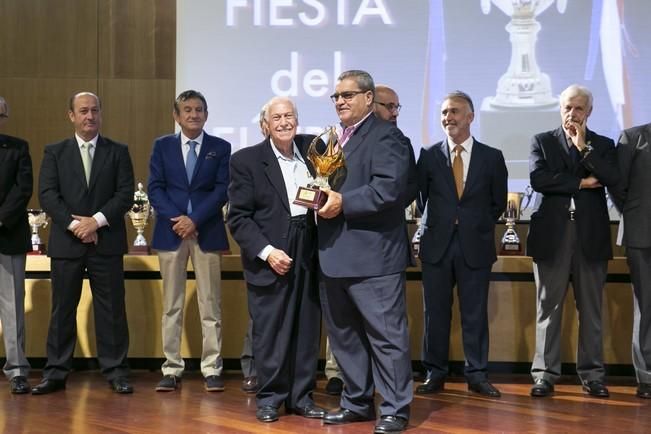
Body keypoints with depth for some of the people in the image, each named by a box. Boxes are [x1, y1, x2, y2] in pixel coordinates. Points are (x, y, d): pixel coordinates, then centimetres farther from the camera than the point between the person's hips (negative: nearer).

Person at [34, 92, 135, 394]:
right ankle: (56, 373, 11)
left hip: (106, 242, 0)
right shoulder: (55, 152, 8)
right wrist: (74, 224, -13)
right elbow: (47, 195, -1)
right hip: (65, 242, 1)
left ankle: (116, 372, 8)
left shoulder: (118, 152, 7)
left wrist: (97, 220, -13)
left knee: (111, 309, 2)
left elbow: (125, 194, -1)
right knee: (62, 309, 5)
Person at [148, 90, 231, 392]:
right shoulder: (162, 146, 9)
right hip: (170, 231, 1)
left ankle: (212, 370, 5)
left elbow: (222, 190, -2)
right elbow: (155, 188, 2)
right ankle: (171, 369, 9)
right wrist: (176, 219, -12)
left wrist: (194, 219, -13)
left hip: (207, 231, -1)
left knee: (210, 304, 1)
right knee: (171, 305, 4)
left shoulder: (220, 148, 6)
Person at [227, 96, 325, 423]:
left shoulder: (311, 148, 7)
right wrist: (267, 252, -16)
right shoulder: (246, 160, -4)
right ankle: (269, 399, 15)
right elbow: (238, 217, -7)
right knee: (269, 332, 2)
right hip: (269, 257, -4)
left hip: (308, 256, 4)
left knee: (307, 330, 9)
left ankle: (301, 397, 20)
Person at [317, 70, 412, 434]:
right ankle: (357, 403, 26)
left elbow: (389, 187, -20)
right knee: (344, 335, 15)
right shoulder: (334, 140, 19)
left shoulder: (386, 135, -8)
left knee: (387, 335, -3)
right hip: (336, 256, 9)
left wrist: (342, 203, -21)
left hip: (374, 255, -9)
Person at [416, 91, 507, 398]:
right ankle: (435, 373, 14)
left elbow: (498, 202, 9)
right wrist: (435, 225, 0)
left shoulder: (491, 157, 4)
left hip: (475, 245, 0)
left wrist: (479, 226, 4)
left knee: (475, 313, 3)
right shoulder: (429, 156, 4)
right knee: (435, 312, 4)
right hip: (437, 244, 1)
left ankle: (477, 374, 12)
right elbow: (420, 198, 7)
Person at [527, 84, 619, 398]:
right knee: (548, 308, 1)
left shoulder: (603, 145, 12)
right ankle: (545, 373, 6)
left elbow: (613, 178, -6)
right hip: (552, 235, -1)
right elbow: (538, 179, -8)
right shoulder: (542, 141, 9)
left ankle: (592, 374, 11)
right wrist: (581, 183, -7)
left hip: (591, 237, 1)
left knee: (591, 310, 4)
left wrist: (584, 147, -7)